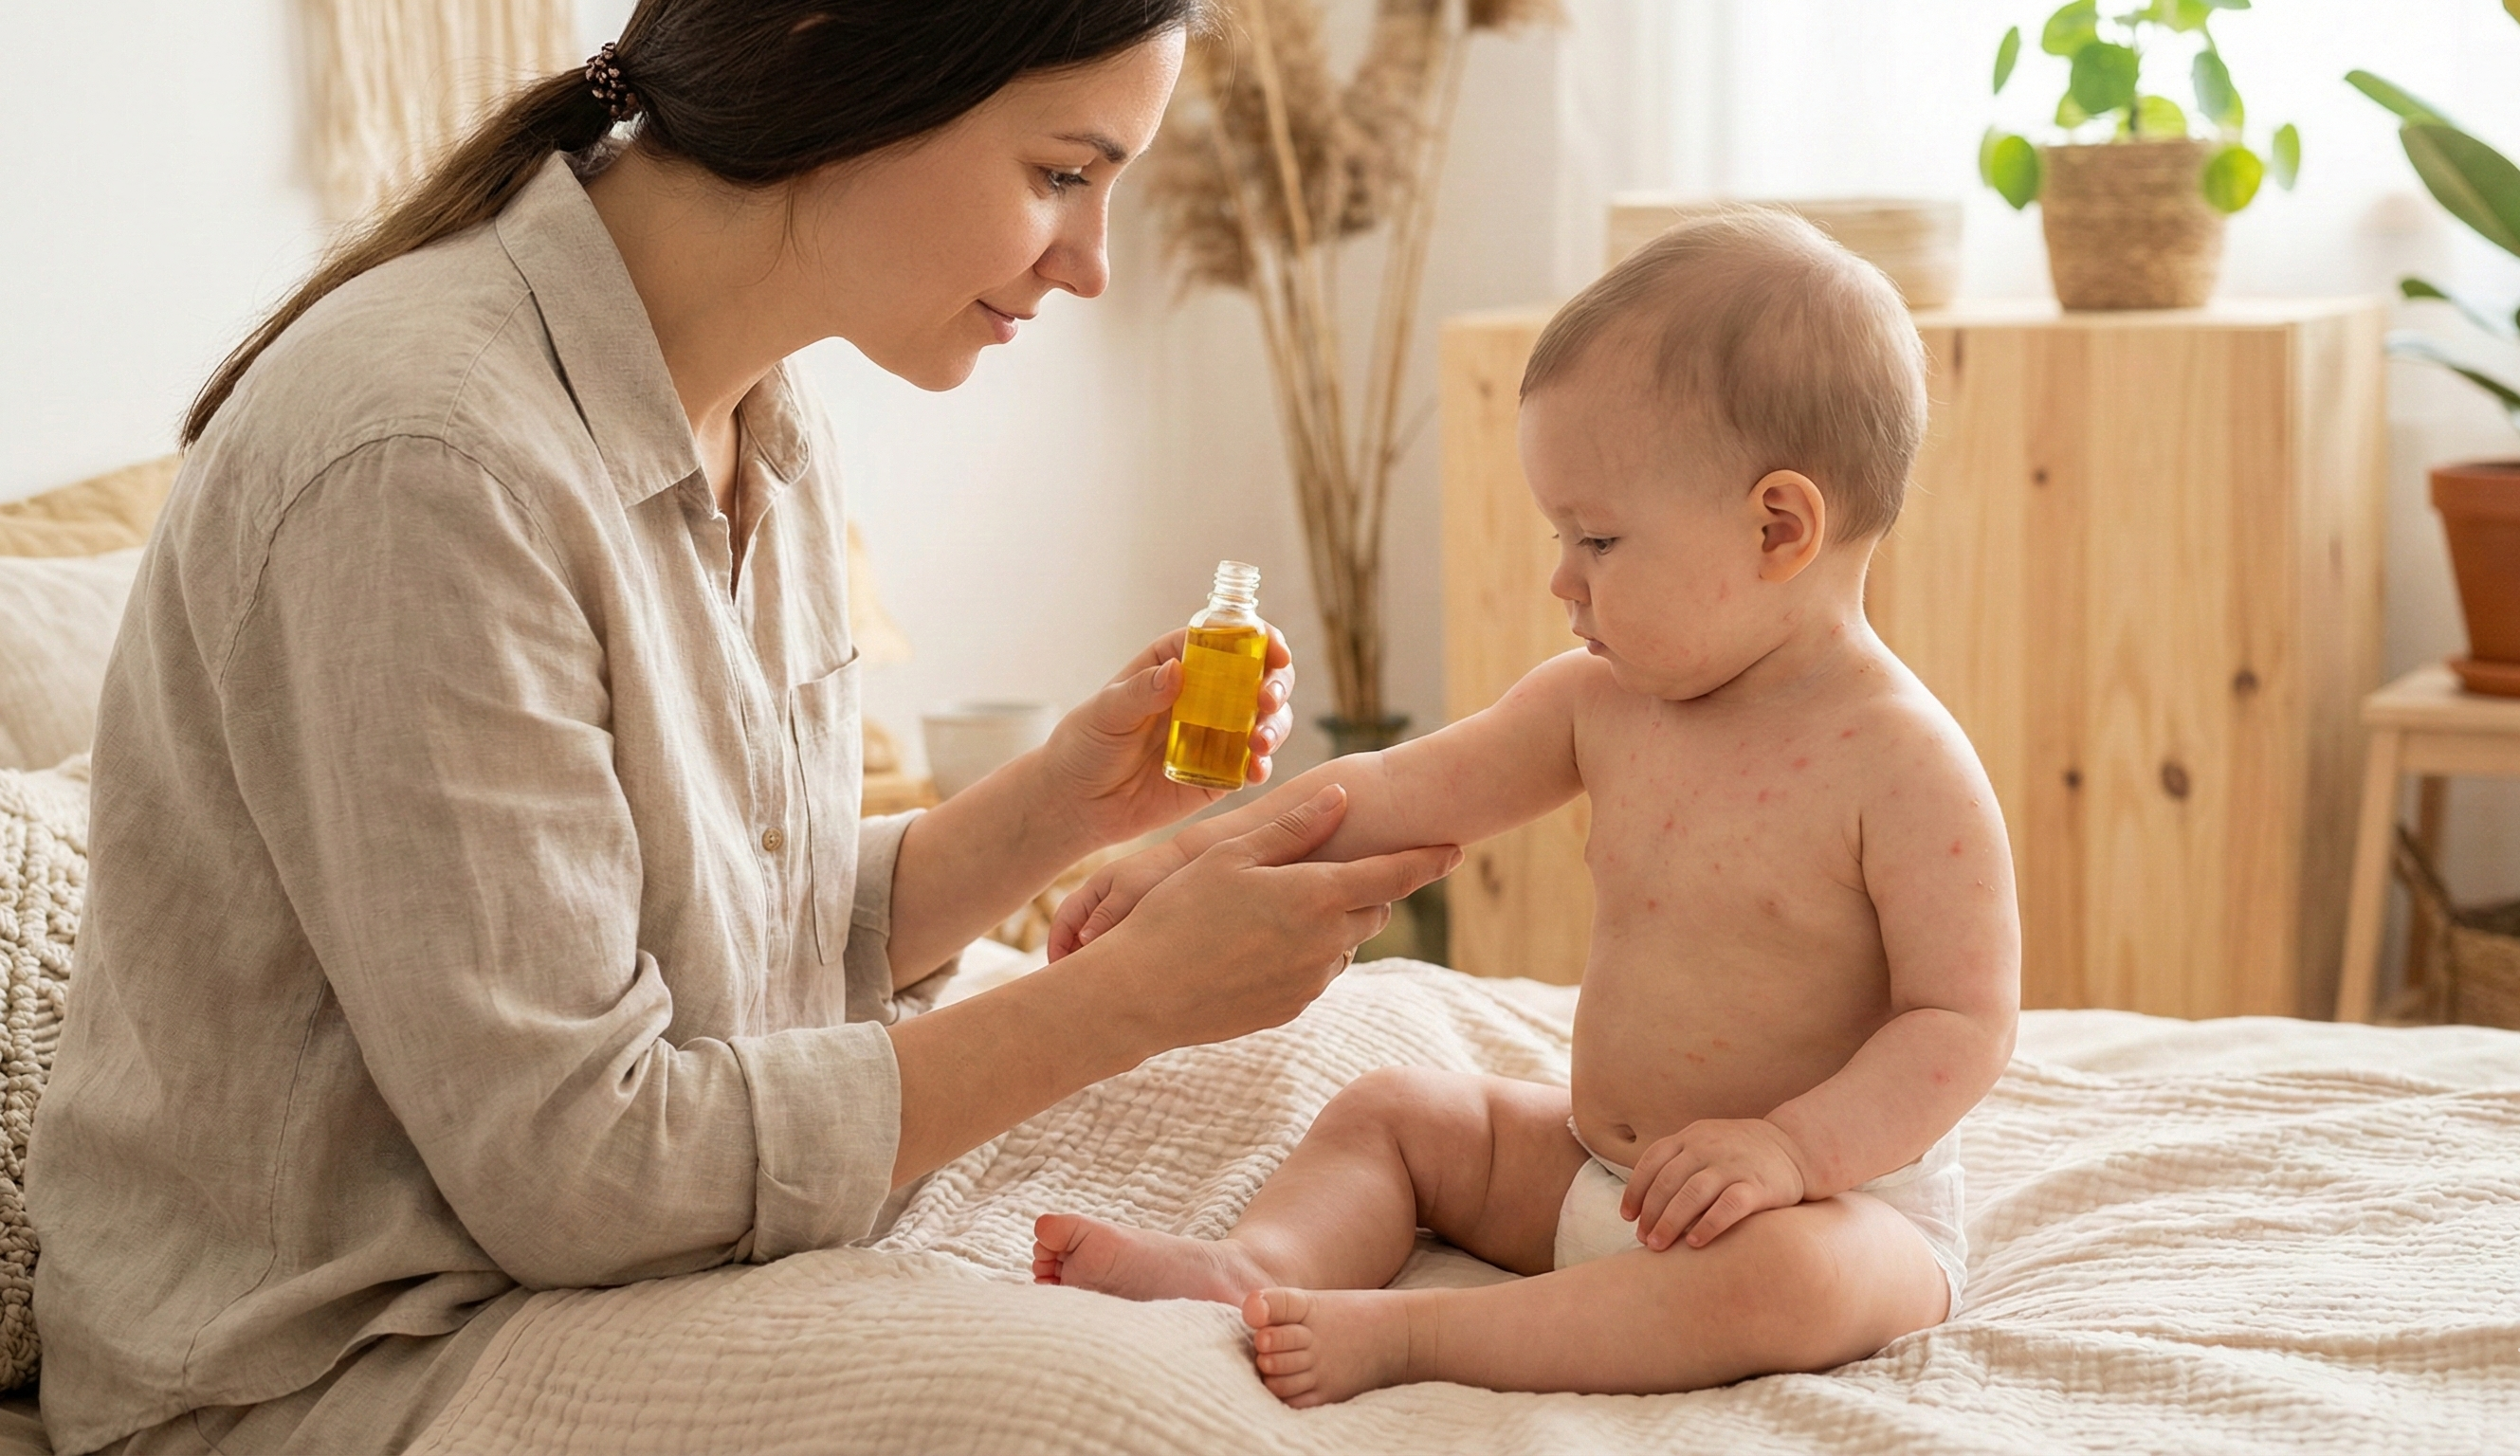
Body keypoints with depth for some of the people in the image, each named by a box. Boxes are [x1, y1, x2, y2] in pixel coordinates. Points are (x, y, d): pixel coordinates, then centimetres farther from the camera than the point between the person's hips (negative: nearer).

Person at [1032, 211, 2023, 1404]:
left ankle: (1400, 1335, -36)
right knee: (1388, 1111, 9)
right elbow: (1401, 794, 4)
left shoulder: (1905, 767, -20)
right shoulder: (1602, 703, 0)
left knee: (1783, 1282, -39)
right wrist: (1192, 859, -4)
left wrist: (1789, 1145, -33)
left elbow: (1965, 1020, -21)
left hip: (1843, 1201, -7)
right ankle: (1261, 1268, -19)